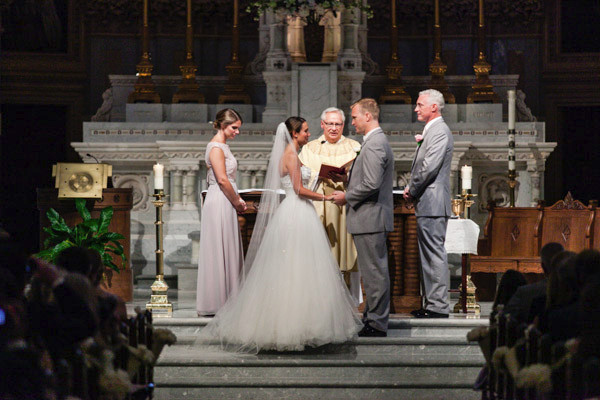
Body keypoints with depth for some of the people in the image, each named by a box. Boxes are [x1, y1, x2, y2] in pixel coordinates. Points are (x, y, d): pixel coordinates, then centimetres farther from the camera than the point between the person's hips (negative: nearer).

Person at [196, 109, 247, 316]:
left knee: (228, 252, 11)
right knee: (220, 252, -6)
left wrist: (237, 200, 12)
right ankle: (217, 301, -2)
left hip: (225, 204, 10)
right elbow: (222, 180, -19)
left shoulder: (222, 146, 17)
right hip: (219, 204, -10)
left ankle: (226, 301, 14)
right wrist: (237, 202, -10)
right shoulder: (216, 147, -14)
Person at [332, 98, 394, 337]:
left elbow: (371, 184, -24)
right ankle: (373, 319, 19)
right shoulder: (378, 141, 17)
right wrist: (349, 193, 16)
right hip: (373, 218, 11)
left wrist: (346, 197, -12)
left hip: (370, 218, -11)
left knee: (374, 272, -6)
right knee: (374, 271, 14)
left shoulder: (374, 145, -17)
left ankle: (377, 324, -3)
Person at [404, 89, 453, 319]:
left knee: (434, 254, -9)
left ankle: (438, 306, -8)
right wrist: (412, 190, 9)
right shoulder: (430, 131, 20)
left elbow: (430, 168, -20)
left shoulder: (440, 131, -13)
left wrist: (412, 191, -9)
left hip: (432, 204, -11)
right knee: (428, 254, 13)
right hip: (426, 204, 11)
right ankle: (432, 303, 17)